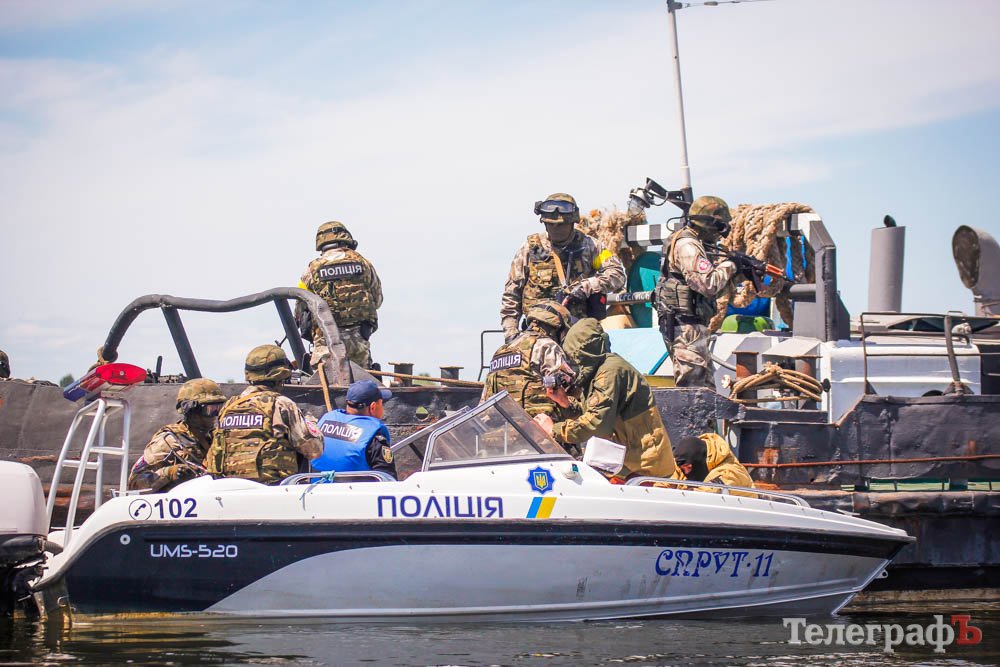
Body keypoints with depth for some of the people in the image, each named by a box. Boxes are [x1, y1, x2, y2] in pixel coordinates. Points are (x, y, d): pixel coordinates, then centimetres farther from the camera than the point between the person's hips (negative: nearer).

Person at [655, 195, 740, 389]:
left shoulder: (690, 243, 16)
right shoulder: (687, 246, -17)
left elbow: (704, 276, 20)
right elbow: (708, 284, -25)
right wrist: (728, 265, -10)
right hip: (685, 326, -11)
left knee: (706, 380, 16)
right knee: (693, 382, -11)